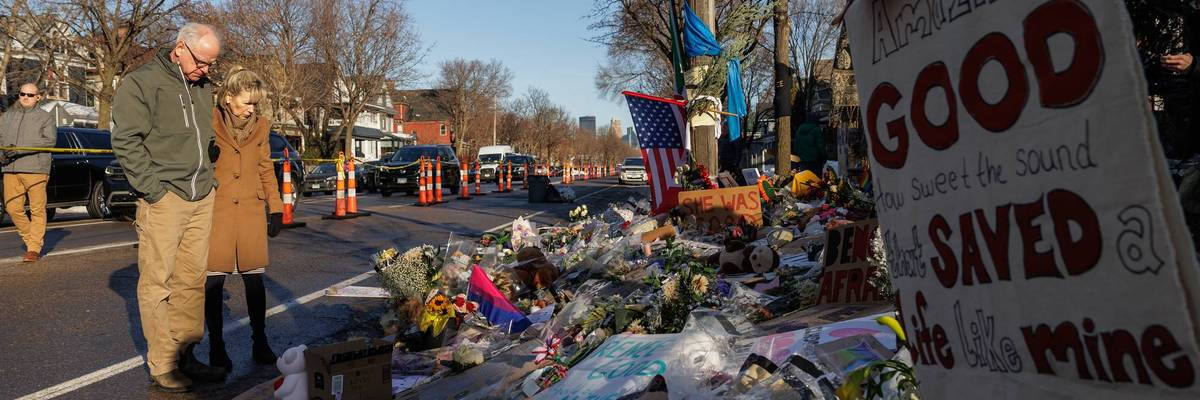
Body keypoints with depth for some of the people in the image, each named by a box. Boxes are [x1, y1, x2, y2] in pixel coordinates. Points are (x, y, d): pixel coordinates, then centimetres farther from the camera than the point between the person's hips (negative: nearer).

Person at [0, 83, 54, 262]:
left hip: (36, 169, -4)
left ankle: (34, 249, 0)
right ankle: (31, 238, 22)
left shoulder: (45, 117, 5)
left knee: (37, 209, -5)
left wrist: (20, 149, -17)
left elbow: (50, 140, -9)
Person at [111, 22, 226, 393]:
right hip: (164, 197, -6)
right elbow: (126, 141, -8)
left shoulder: (204, 87, 15)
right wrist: (153, 189, -11)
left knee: (192, 280, 9)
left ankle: (185, 355, 18)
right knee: (157, 283, 0)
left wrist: (209, 178, 13)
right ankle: (162, 366, 7)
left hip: (201, 198, 6)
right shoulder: (140, 82, -4)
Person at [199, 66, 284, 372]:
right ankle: (216, 347, 11)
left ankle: (260, 342, 15)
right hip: (216, 210, -3)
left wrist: (276, 208, 11)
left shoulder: (260, 126, 7)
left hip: (251, 210, 3)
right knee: (214, 278, -1)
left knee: (254, 277, 4)